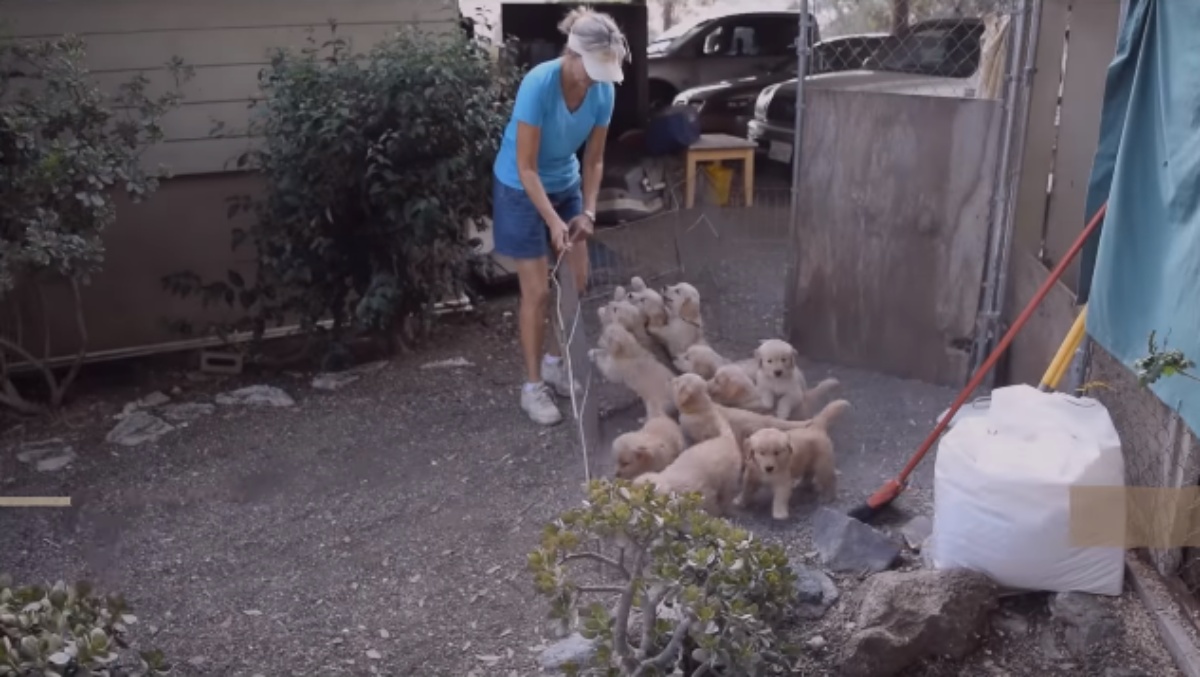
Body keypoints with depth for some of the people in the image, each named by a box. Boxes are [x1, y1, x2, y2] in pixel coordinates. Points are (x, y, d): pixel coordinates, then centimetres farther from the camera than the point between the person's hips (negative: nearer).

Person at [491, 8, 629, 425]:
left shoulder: (603, 91, -14)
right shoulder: (538, 85, -30)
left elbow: (594, 159, -2)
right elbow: (526, 167, -26)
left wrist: (588, 211, -12)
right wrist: (552, 221, -30)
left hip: (566, 186, 6)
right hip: (521, 190, -6)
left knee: (578, 282, 8)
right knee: (537, 291, -4)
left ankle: (555, 363, 28)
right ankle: (533, 386, 9)